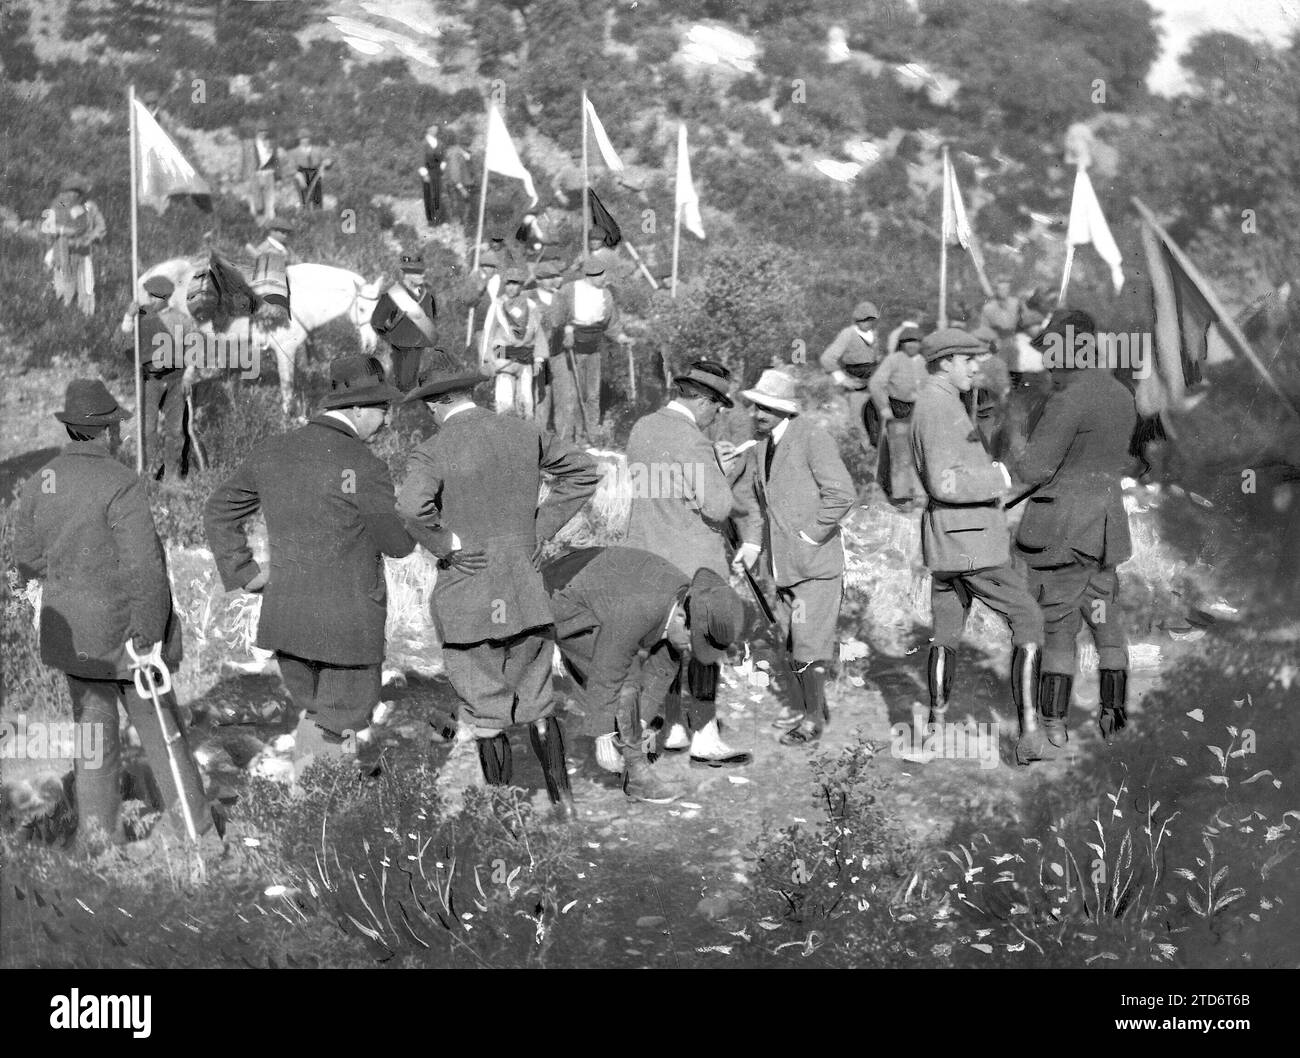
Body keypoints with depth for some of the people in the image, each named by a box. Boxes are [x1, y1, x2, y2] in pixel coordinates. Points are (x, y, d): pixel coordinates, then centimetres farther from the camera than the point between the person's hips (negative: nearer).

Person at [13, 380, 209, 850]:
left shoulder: (39, 483, 1)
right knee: (158, 721, 10)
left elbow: (28, 560, 9)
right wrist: (148, 635, -18)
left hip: (71, 630, 5)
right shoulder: (122, 486, -19)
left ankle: (98, 833, 16)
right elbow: (143, 569, -23)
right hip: (123, 630, -5)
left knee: (93, 722, 14)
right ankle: (191, 823, 18)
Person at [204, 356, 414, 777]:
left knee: (313, 715, 23)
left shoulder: (272, 452, 5)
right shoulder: (365, 467, -15)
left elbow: (219, 510, 13)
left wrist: (244, 574, 11)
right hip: (347, 624, -6)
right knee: (342, 732, 5)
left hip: (284, 618, 7)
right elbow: (400, 544, -6)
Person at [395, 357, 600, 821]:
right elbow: (584, 472, 14)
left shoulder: (434, 452, -12)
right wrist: (541, 528, 10)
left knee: (486, 712, 7)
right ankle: (563, 798, 20)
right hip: (526, 592, 5)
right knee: (536, 702, 18)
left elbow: (412, 506, -31)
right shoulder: (525, 434, 4)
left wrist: (446, 546, -16)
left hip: (468, 599, -4)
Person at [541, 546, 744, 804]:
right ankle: (636, 773, -9)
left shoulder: (688, 601, -9)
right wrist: (604, 736, -22)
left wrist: (639, 722, -2)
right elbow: (606, 673, -29)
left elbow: (662, 666, -1)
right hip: (562, 606, -9)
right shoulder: (639, 611, -35)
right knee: (623, 684, -16)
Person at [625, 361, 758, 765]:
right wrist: (727, 475, -3)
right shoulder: (693, 443, -20)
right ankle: (705, 739, 8)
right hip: (692, 560, -8)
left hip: (647, 556, 8)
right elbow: (717, 507, -21)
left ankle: (673, 728, 25)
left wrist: (713, 464, 10)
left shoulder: (641, 429, 7)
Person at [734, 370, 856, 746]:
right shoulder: (761, 444, 7)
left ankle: (815, 716, 7)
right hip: (783, 561, 8)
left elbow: (842, 494, -23)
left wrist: (810, 535, -17)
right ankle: (796, 704, 31)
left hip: (817, 561, -8)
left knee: (809, 643, -5)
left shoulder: (813, 439, -16)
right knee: (785, 640, 16)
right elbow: (751, 493, 22)